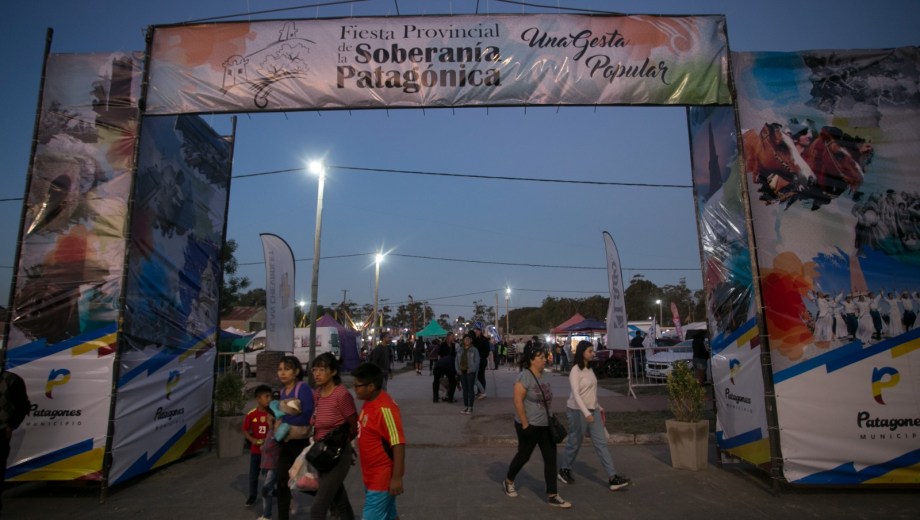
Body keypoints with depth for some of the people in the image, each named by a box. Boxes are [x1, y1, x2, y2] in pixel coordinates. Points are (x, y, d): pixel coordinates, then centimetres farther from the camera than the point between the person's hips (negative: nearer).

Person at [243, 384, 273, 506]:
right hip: (256, 450, 0)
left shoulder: (272, 413, -7)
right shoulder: (251, 414, -11)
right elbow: (245, 430, -3)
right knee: (253, 474, 10)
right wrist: (252, 440, -16)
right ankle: (252, 496, 26)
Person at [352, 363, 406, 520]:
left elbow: (398, 444, -25)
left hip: (383, 478, -9)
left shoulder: (385, 408, -25)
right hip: (372, 475, 9)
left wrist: (397, 478, -23)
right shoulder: (369, 402, 3)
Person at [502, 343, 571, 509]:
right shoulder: (525, 376, -20)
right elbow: (518, 401, -22)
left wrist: (551, 418, 14)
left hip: (545, 425, 7)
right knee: (523, 456, 11)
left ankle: (552, 496, 12)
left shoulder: (543, 375, 5)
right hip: (530, 426, -7)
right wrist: (525, 424, -20)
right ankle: (508, 482, 36)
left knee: (551, 458, 5)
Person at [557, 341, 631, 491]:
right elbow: (576, 394, -24)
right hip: (578, 411, -7)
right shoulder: (575, 371, -17)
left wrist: (599, 407, 18)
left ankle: (612, 478, 2)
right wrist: (586, 413, -32)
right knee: (574, 443, 7)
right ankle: (564, 471, 28)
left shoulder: (589, 369, 8)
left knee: (601, 443, 2)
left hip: (593, 411, 7)